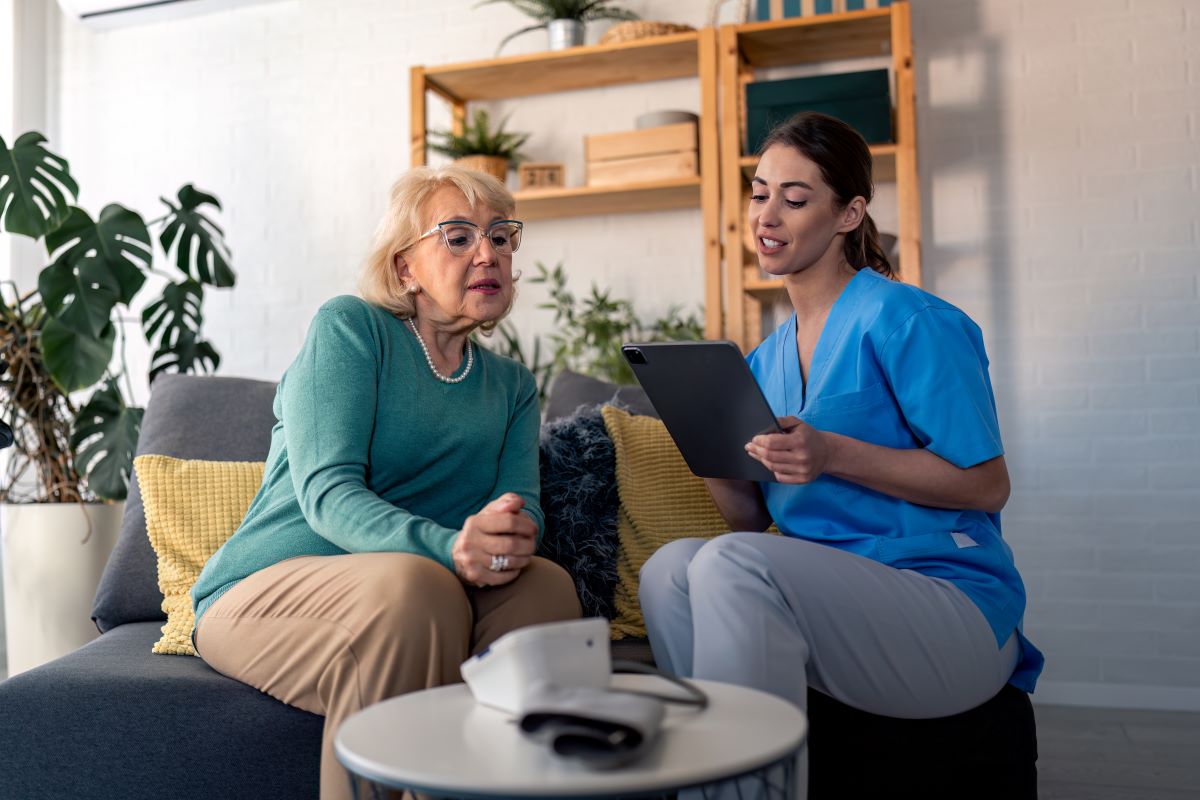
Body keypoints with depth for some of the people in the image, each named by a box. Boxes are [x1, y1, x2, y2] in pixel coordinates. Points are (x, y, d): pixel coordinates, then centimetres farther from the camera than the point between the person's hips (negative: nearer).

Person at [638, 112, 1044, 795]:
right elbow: (753, 517, 14)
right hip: (830, 601, 6)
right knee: (669, 566, -17)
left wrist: (833, 455, -21)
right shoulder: (765, 360, 14)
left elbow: (987, 485, -10)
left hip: (954, 606, -6)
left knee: (732, 563, -28)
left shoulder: (908, 321, -7)